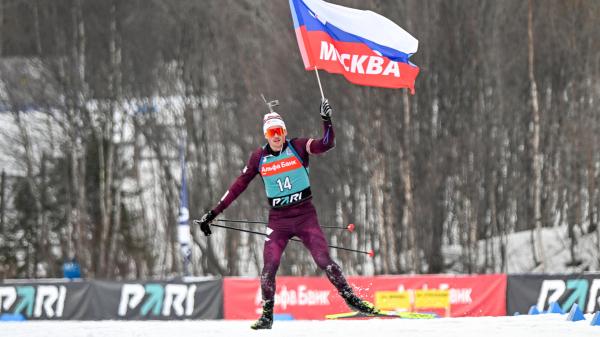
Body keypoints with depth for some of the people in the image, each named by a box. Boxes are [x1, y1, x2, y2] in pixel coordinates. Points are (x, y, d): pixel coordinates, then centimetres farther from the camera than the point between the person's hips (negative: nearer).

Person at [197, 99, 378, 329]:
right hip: (278, 219, 2)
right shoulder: (259, 158, 2)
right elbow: (239, 186, 8)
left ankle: (351, 299, 0)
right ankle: (267, 315, 4)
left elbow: (327, 144, -17)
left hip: (305, 215, -2)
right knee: (269, 267, -8)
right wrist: (213, 214, 8)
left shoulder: (298, 148, -3)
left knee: (324, 260, -12)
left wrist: (327, 120, -34)